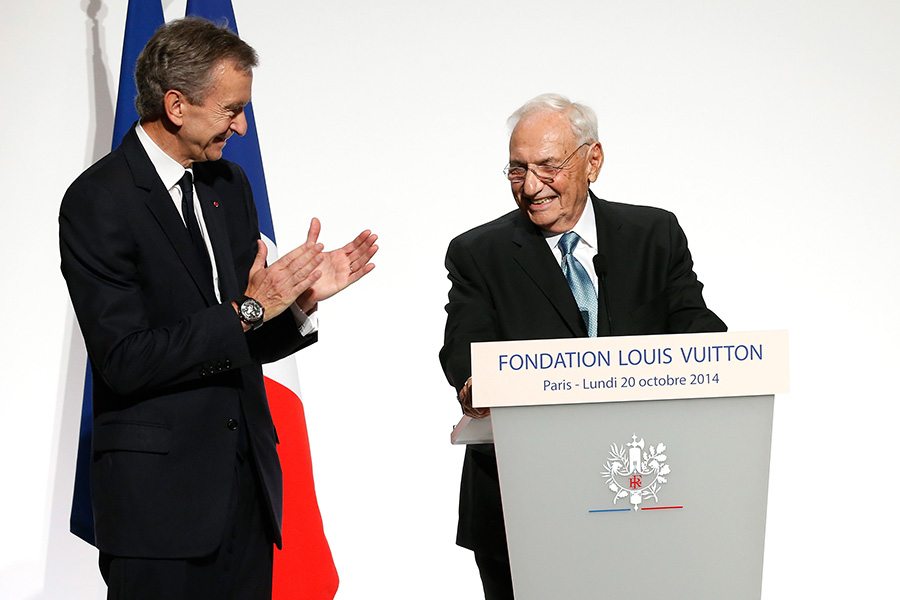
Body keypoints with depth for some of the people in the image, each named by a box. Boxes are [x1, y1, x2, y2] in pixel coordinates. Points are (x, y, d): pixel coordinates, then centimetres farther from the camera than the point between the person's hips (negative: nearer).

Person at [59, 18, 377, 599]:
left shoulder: (229, 184, 12)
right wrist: (247, 311, -19)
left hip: (247, 484, 7)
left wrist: (300, 299, -3)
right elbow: (125, 360, -19)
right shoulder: (97, 202, -11)